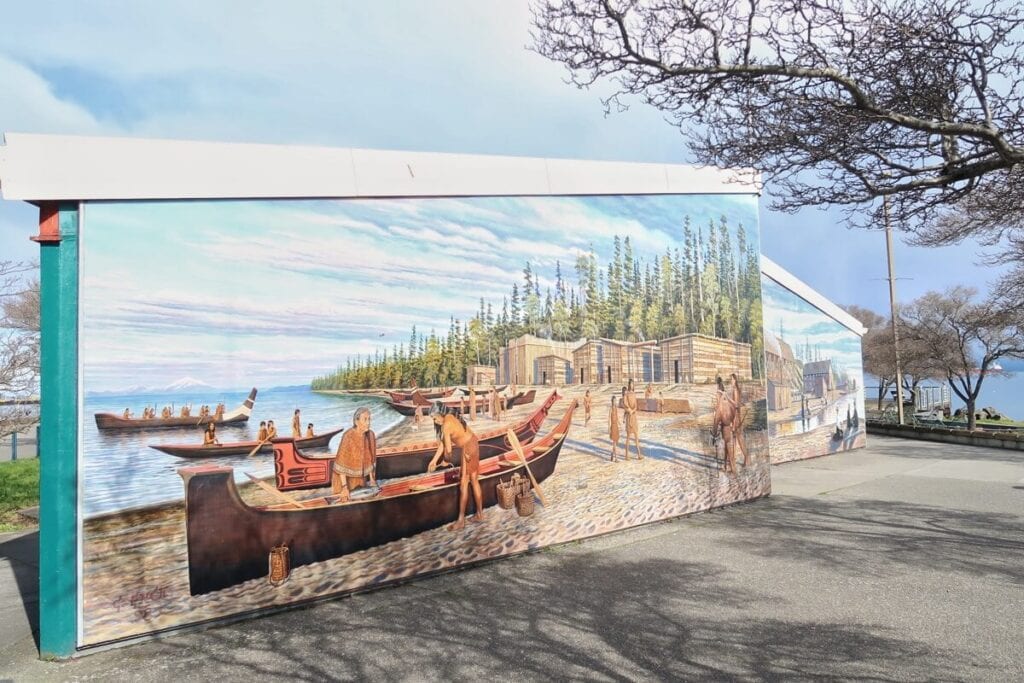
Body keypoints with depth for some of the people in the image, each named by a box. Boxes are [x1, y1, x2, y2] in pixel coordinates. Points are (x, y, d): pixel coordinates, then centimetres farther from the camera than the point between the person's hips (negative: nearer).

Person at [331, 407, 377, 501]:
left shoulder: (371, 435, -9)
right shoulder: (348, 437, -27)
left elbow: (370, 459, 3)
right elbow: (341, 464, -23)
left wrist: (372, 479, 5)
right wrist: (344, 487, -23)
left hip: (360, 479, 5)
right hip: (345, 478, -5)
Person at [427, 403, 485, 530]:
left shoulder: (446, 426, -23)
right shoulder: (449, 417, 6)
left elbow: (448, 450, -19)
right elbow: (442, 443, 12)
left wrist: (447, 459, 4)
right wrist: (434, 461, 14)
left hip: (468, 449, -10)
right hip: (473, 445, 10)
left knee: (463, 485, 0)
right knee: (474, 481, 16)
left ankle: (461, 519, 8)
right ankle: (479, 514, 25)